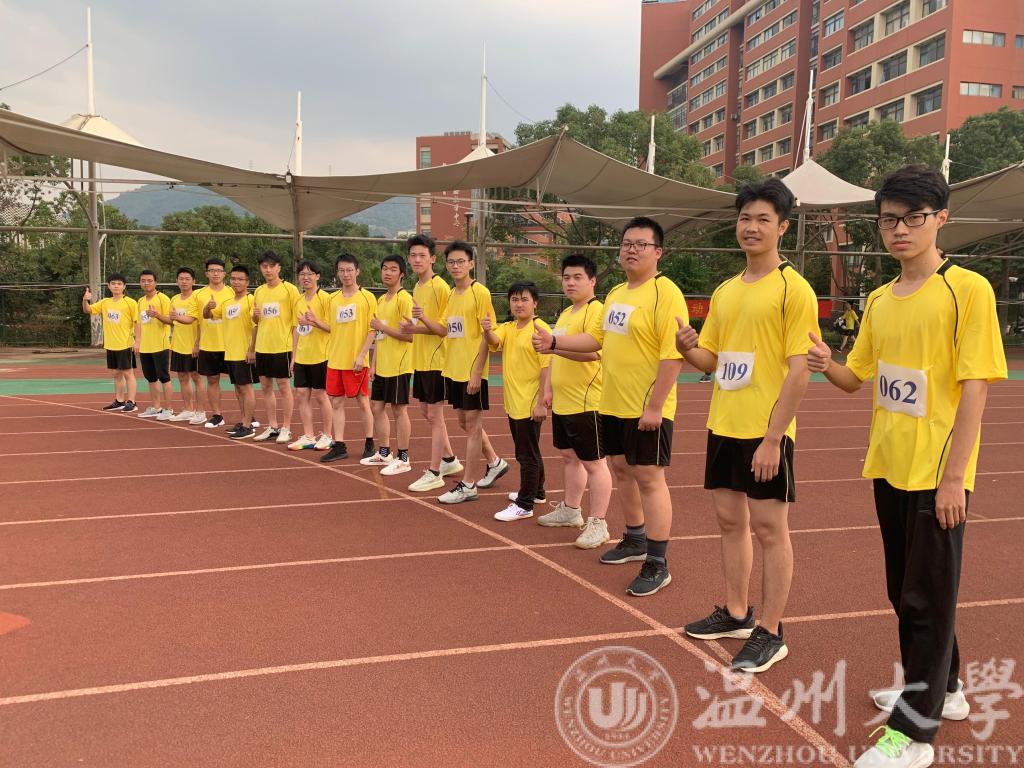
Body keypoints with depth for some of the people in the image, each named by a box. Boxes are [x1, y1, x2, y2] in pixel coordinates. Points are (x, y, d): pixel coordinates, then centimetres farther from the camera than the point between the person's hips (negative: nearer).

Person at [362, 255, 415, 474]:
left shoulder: (404, 299, -13)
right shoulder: (381, 300, 14)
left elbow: (409, 335, -20)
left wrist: (382, 326, -16)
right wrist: (374, 363, 14)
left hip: (398, 366, -9)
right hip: (382, 366, 9)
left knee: (399, 409, -2)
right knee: (376, 407, 13)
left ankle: (403, 459, 7)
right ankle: (384, 453, 27)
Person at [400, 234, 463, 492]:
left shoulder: (440, 287, -14)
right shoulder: (417, 288, 12)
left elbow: (446, 329, -17)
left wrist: (423, 322, -30)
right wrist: (412, 327, 1)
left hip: (436, 360, -9)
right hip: (420, 360, 9)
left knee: (434, 415, -3)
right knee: (427, 413, 16)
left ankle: (434, 473, 4)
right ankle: (449, 460, 30)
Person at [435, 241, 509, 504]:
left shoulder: (480, 293, -11)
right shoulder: (451, 295, 12)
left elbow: (487, 335, -14)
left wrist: (477, 370, -18)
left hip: (473, 370, -8)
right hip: (453, 369, 8)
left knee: (472, 424, -1)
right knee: (465, 422, 16)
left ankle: (468, 485, 6)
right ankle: (495, 463, 35)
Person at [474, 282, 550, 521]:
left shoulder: (540, 329, -12)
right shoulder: (507, 328, 9)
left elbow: (547, 367, -16)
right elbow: (493, 342, -12)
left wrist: (542, 402, -21)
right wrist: (487, 331, -34)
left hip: (530, 404, -8)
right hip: (512, 402, 8)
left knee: (528, 454, -1)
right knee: (525, 452, 21)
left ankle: (524, 505, 6)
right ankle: (536, 490, 38)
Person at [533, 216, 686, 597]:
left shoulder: (665, 294, -15)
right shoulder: (616, 293, 12)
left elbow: (673, 355, -21)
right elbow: (598, 338, 20)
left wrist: (655, 407, -23)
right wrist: (554, 342, 8)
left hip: (646, 410, -8)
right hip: (613, 405, 8)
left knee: (649, 478, -3)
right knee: (622, 470, 18)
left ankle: (657, 565, 7)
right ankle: (635, 541, 36)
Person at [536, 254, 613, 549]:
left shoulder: (596, 312, -14)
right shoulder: (565, 314, 16)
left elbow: (593, 352, -28)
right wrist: (549, 389, 20)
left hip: (586, 403, -10)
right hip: (563, 402, 10)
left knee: (594, 462, -3)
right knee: (569, 456, 19)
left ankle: (598, 524, 4)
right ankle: (570, 510, 33)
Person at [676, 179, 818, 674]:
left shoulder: (793, 288, -10)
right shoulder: (725, 291, 12)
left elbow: (799, 370, -15)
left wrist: (772, 437, -19)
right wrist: (687, 348, -8)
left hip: (765, 432, -7)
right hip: (723, 426, 7)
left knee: (768, 528, 2)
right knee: (730, 521, 15)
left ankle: (770, 633, 14)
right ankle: (735, 613, 31)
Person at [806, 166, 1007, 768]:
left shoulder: (967, 290, -11)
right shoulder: (880, 300, 8)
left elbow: (974, 389, -15)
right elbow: (856, 379, 13)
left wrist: (953, 477, -18)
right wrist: (827, 365, -10)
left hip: (936, 474, -7)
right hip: (888, 467, 7)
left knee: (928, 596, 1)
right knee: (905, 589, 18)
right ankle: (941, 689, 38)